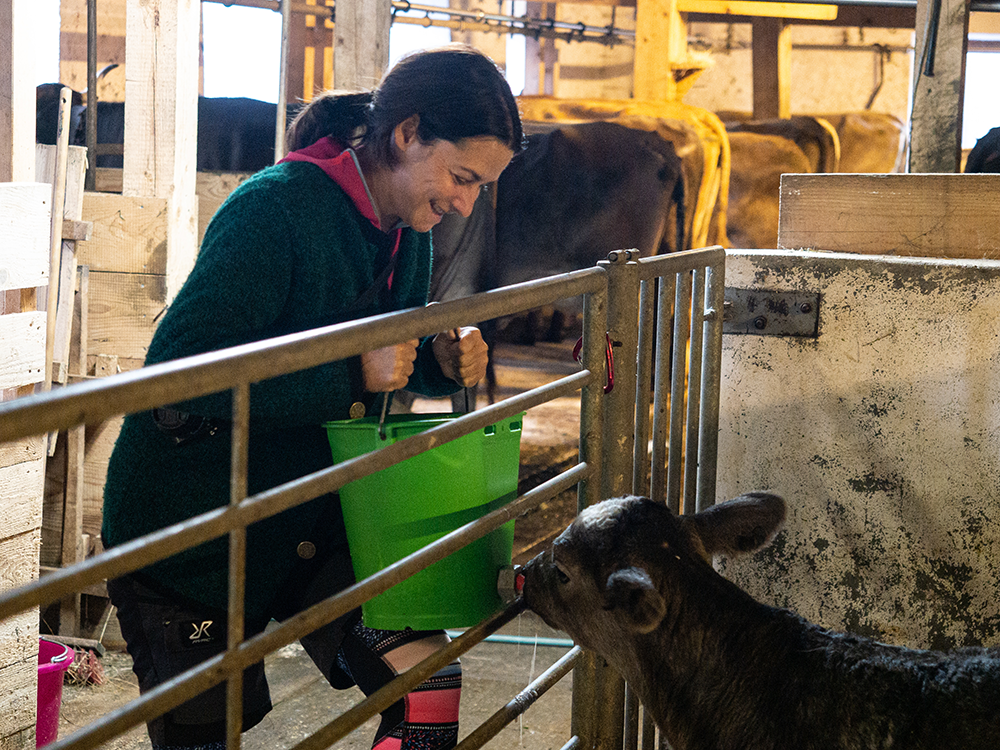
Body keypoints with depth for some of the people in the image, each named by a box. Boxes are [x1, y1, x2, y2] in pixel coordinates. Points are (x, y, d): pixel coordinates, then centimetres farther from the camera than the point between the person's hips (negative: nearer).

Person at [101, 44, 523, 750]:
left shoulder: (409, 234, 2)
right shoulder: (275, 208, -24)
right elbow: (177, 370, -33)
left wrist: (442, 362, -6)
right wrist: (351, 372, -34)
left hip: (315, 520, 7)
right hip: (189, 526, -6)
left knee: (427, 679, -7)